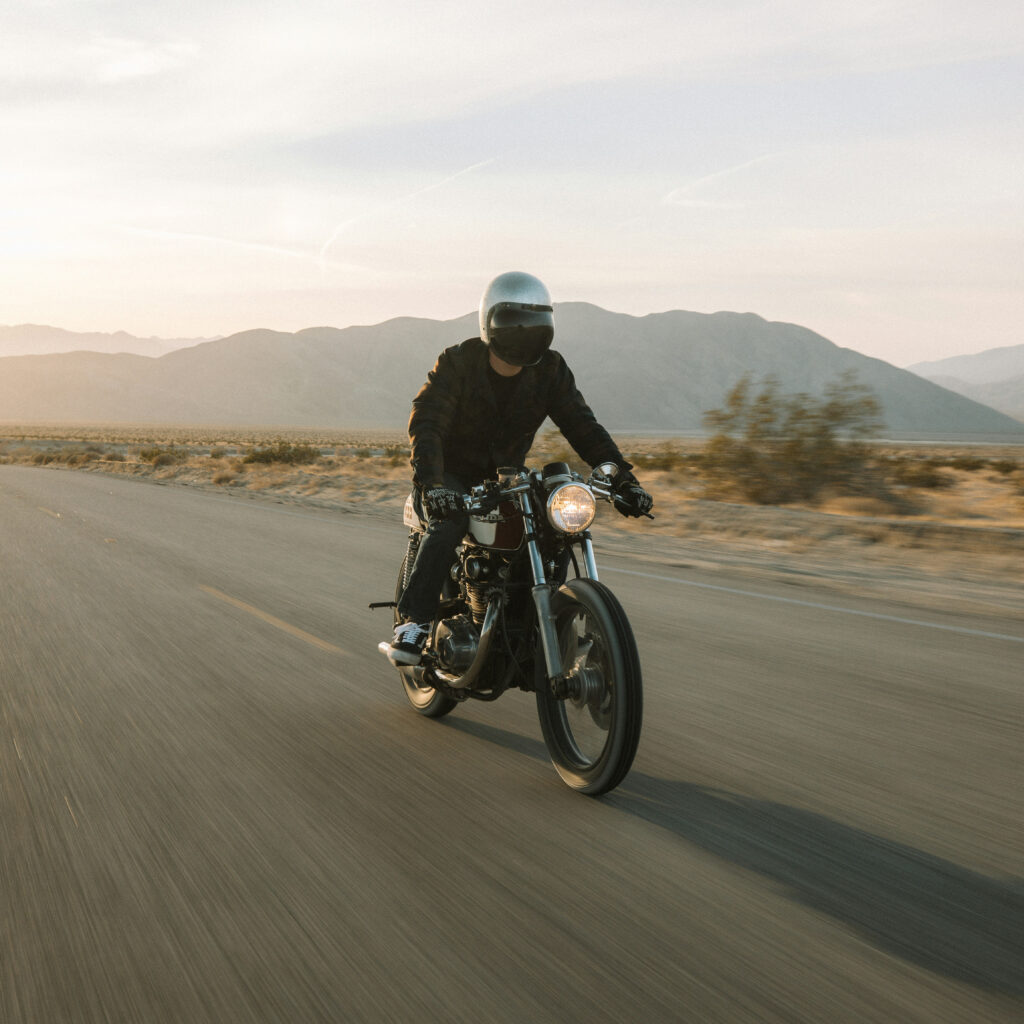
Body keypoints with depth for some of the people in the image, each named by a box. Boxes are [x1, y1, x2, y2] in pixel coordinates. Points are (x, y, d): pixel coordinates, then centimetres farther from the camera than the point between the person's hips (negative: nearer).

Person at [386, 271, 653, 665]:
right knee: (448, 524, -35)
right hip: (452, 476, -4)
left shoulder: (550, 370, -5)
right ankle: (412, 622, -25)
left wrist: (623, 478, -23)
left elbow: (582, 426, -9)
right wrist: (430, 483, -45)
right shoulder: (457, 363, -16)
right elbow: (425, 424, -27)